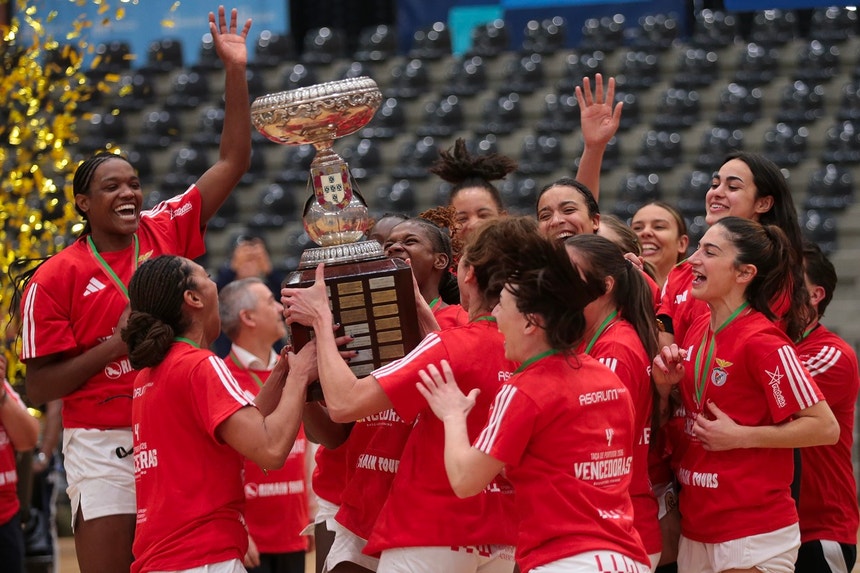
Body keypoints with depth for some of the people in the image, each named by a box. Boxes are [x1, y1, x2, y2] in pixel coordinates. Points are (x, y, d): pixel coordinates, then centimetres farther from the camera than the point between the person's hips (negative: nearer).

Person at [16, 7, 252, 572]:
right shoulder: (55, 278, -4)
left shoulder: (166, 230, 6)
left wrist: (236, 72, -2)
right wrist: (118, 344, -13)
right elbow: (40, 387, -4)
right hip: (103, 445, -3)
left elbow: (233, 161, 6)